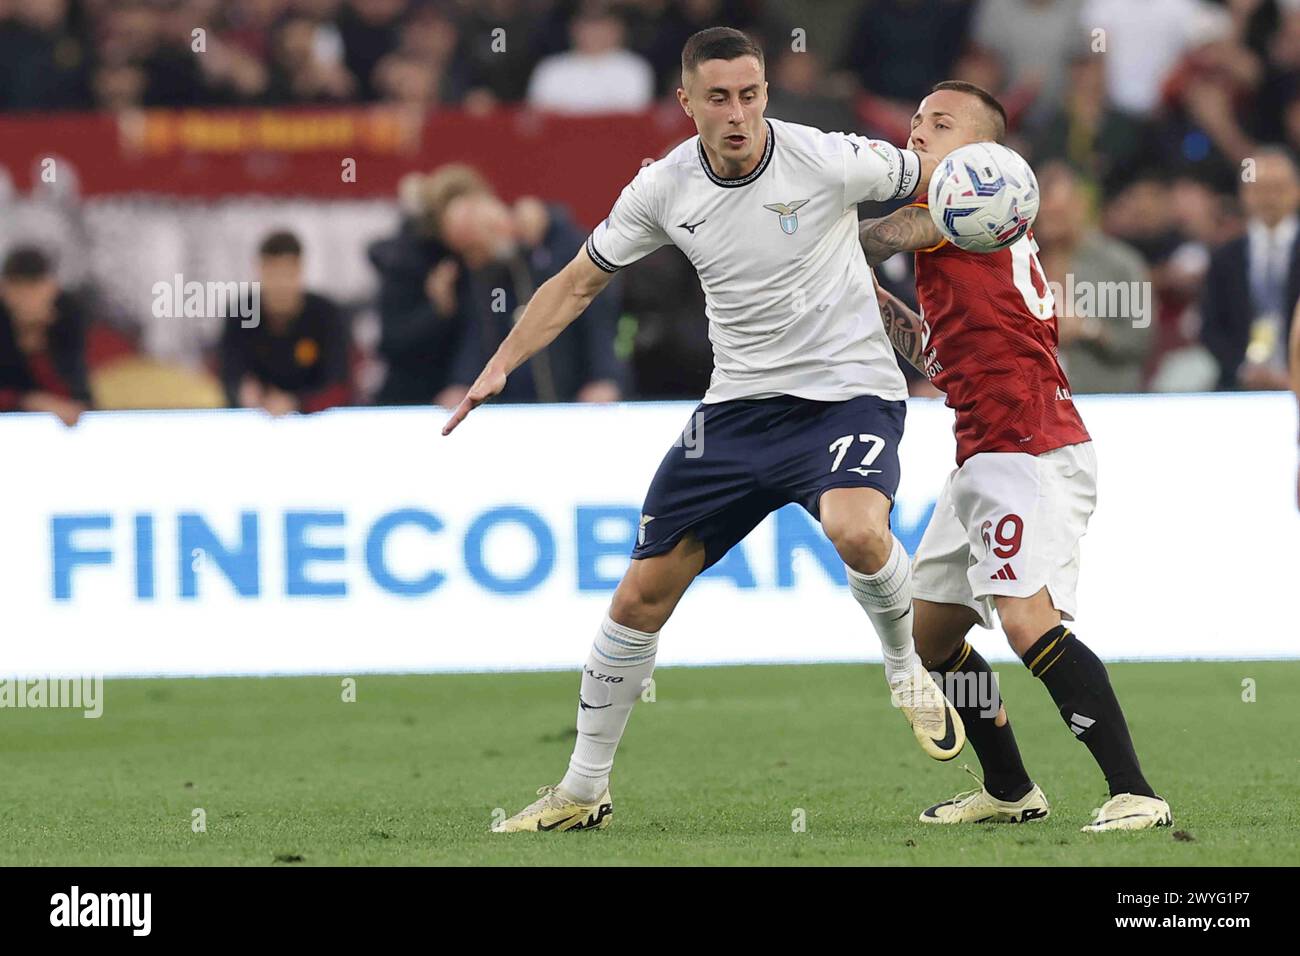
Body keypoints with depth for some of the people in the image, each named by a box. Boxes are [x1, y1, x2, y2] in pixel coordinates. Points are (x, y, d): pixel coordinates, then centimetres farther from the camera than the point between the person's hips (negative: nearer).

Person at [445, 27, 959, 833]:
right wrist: (501, 365, 2)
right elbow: (580, 281, 9)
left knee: (856, 530, -35)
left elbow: (938, 178, 3)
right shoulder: (665, 189, -3)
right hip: (740, 405, 4)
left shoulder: (826, 161, -14)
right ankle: (584, 789, 18)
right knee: (643, 592, 2)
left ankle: (907, 666, -2)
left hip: (846, 395, -4)